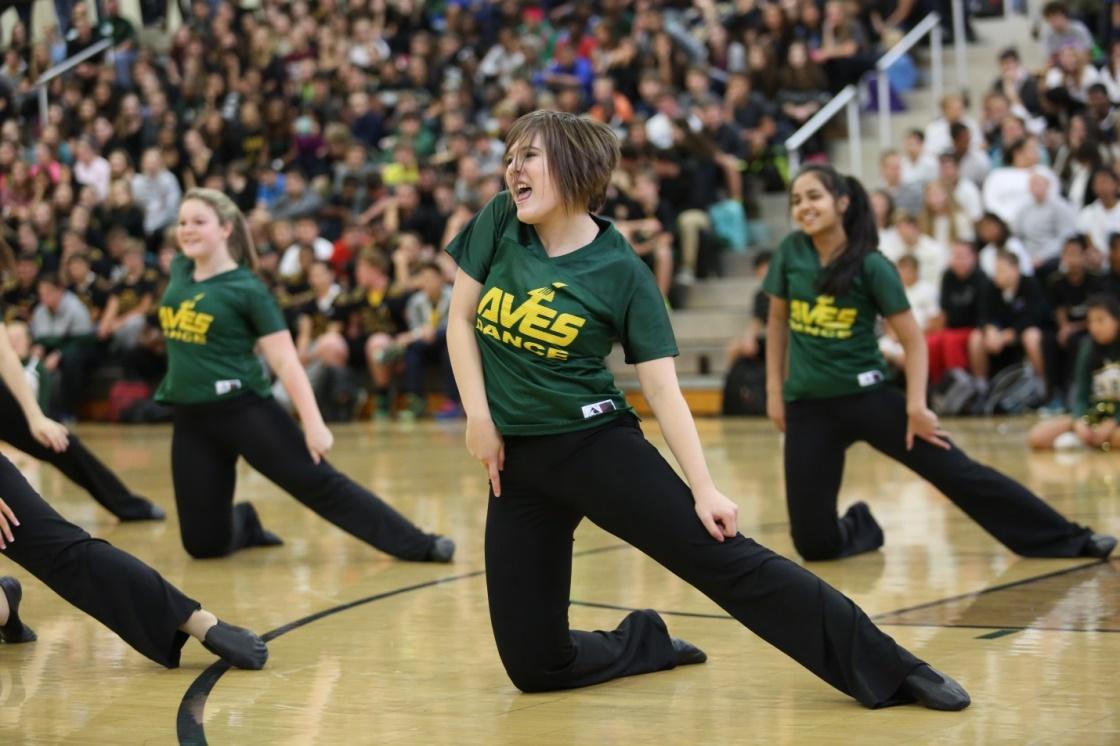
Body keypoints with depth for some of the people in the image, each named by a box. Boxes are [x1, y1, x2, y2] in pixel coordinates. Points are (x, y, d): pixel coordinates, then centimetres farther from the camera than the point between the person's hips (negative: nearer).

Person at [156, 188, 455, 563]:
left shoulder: (247, 289, -10)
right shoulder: (178, 270, 6)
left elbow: (286, 361, -14)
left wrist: (313, 422, -21)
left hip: (244, 408, -5)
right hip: (191, 418, 5)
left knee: (318, 482, -14)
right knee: (203, 543, 4)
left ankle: (419, 545, -11)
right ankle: (242, 524, 37)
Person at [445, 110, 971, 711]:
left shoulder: (622, 273, -9)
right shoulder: (499, 223, 0)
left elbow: (662, 389, -9)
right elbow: (460, 319, 7)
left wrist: (703, 488, -18)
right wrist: (479, 419, -5)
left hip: (598, 442, -3)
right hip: (516, 460, 4)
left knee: (723, 558, -18)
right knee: (532, 665, 2)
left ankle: (887, 669, -14)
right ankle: (643, 643, 31)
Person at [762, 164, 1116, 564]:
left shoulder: (870, 265, -10)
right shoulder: (791, 251, -2)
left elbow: (912, 339, -6)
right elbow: (777, 321, 11)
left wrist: (916, 405, -13)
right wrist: (774, 389, 9)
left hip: (867, 396, -2)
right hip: (808, 406, 2)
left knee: (958, 472, -7)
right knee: (814, 543, -2)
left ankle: (1068, 539, 2)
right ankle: (859, 528, 33)